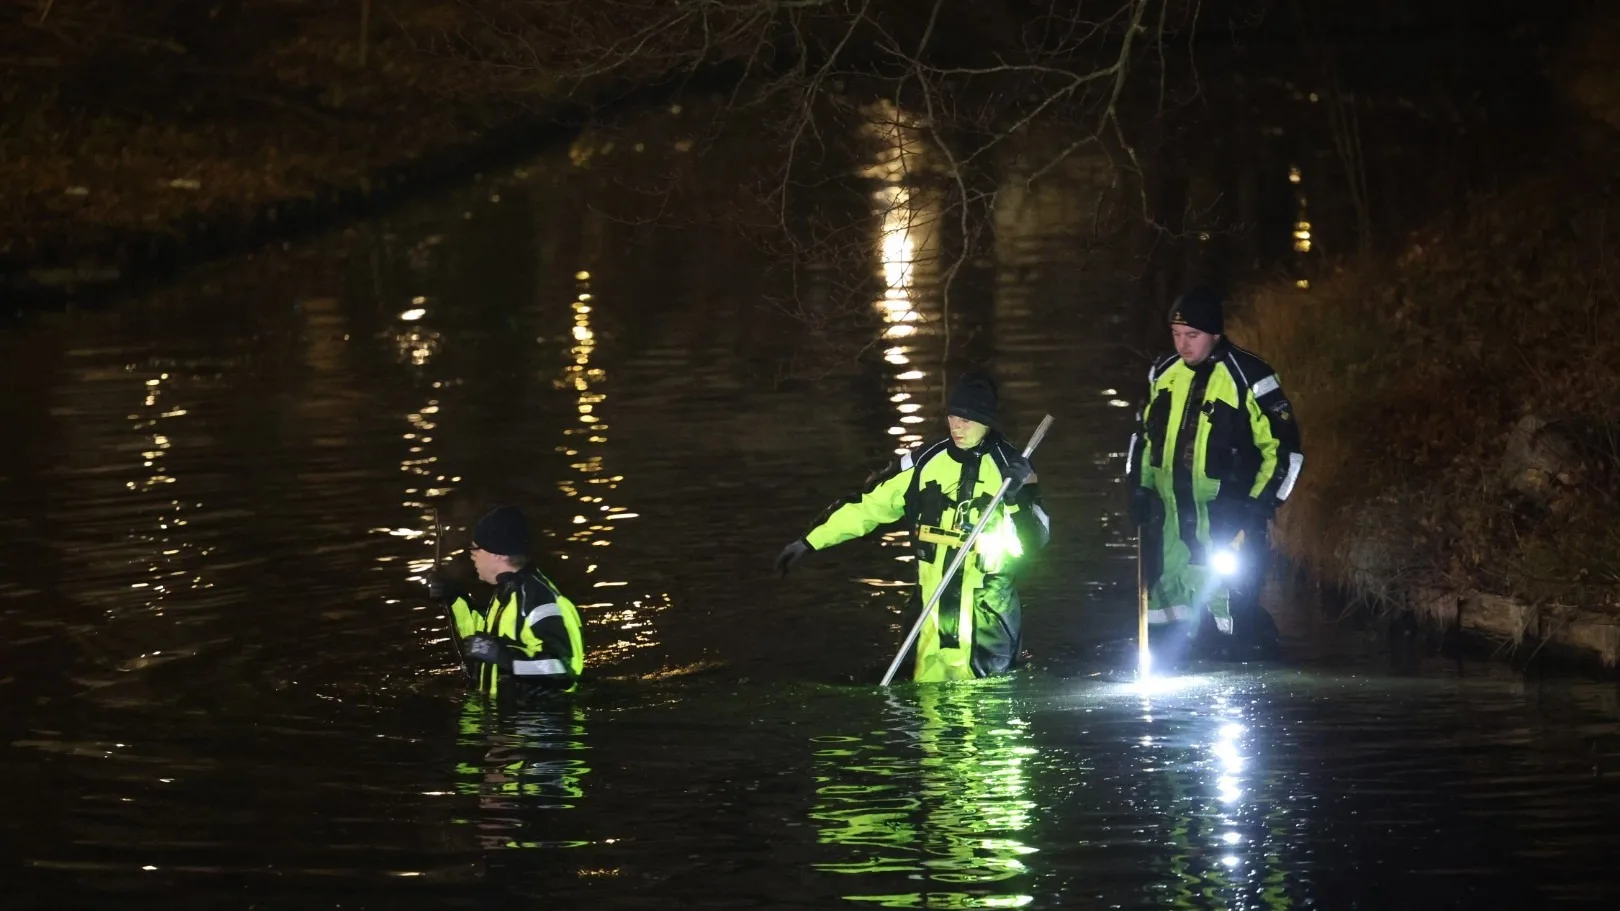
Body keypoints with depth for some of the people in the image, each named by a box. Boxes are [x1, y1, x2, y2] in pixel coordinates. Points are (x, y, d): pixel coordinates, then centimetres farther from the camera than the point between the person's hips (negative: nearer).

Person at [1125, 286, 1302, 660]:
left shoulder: (1248, 379, -11)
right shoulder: (1163, 375, 7)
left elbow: (1284, 447, -8)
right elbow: (1145, 434, 22)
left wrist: (1259, 505, -13)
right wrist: (1139, 487, 14)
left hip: (1228, 519, -6)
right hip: (1172, 516, 6)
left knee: (1233, 608, -14)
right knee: (1167, 607, 10)